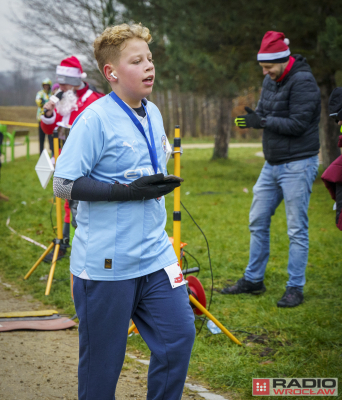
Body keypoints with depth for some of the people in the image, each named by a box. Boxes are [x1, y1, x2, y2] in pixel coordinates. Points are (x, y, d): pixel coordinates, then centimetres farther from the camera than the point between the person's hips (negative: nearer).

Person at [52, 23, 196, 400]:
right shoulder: (95, 119, -14)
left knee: (179, 334, 4)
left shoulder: (153, 114, 9)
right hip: (106, 263, -6)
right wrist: (127, 191, -22)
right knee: (103, 357, 5)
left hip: (155, 254, 7)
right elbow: (63, 184, -18)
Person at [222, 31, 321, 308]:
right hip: (272, 163, 9)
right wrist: (253, 118, -8)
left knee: (297, 230, -2)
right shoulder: (270, 81, 10)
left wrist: (262, 121, -18)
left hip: (298, 165, -8)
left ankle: (295, 288, 7)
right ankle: (253, 280, 25)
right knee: (258, 222, 13)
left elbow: (298, 124, -21)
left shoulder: (303, 81, -16)